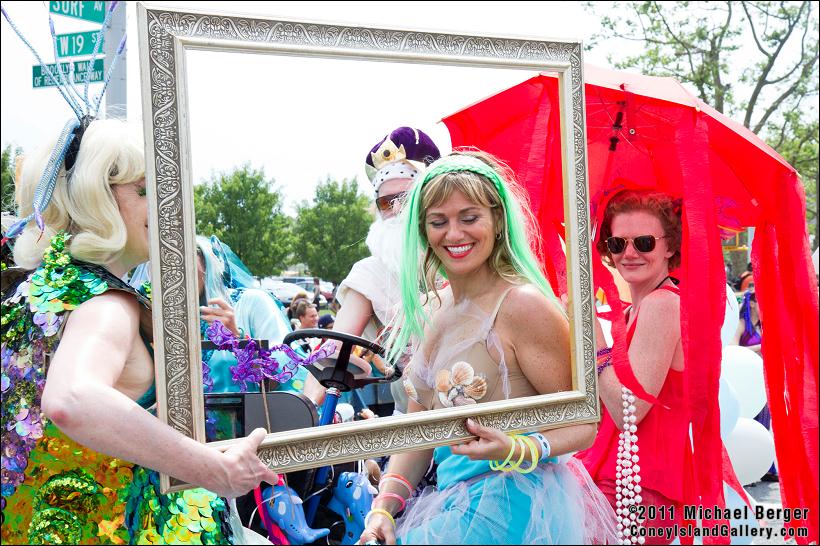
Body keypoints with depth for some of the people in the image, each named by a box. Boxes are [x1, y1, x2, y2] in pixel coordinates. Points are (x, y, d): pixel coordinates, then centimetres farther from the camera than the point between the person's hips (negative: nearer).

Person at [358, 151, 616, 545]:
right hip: (452, 501, 6)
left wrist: (518, 450, -30)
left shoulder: (523, 305, -16)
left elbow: (581, 425, -12)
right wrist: (384, 508, -2)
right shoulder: (427, 311, 5)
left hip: (512, 507, -6)